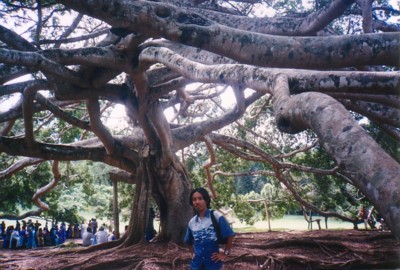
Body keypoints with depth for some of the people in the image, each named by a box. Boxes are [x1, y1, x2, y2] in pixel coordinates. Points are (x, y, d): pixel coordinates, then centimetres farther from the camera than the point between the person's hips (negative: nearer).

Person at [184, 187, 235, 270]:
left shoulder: (216, 217, -11)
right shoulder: (192, 222, 5)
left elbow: (230, 235, -9)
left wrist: (225, 253, -6)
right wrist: (192, 253, 11)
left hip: (212, 261, -4)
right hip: (197, 262, 4)